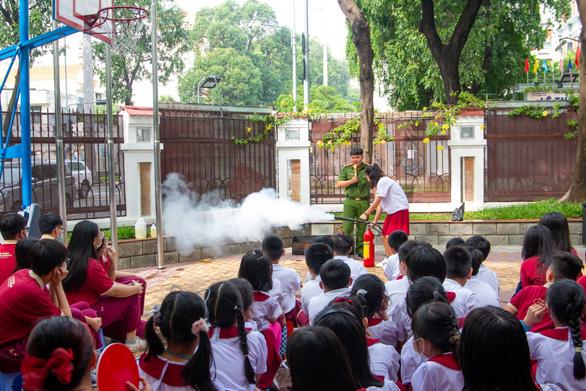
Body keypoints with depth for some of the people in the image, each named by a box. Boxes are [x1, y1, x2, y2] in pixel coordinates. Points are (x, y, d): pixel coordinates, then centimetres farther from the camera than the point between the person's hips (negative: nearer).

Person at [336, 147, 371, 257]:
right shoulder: (346, 169, 7)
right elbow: (338, 184, 3)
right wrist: (351, 181, -11)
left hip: (364, 202, 0)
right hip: (350, 201, 0)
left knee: (362, 227, 3)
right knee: (347, 226, -6)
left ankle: (360, 249, 12)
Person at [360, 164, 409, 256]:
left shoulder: (383, 181, -14)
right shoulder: (381, 182, 17)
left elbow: (377, 202, -18)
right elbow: (380, 204, 14)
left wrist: (365, 214, -9)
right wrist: (375, 221, 10)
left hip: (399, 210, -10)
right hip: (392, 211, 10)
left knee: (389, 237, -15)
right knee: (384, 235, 9)